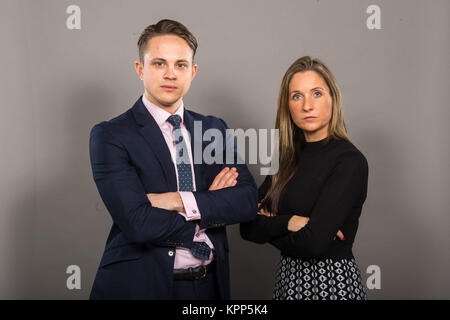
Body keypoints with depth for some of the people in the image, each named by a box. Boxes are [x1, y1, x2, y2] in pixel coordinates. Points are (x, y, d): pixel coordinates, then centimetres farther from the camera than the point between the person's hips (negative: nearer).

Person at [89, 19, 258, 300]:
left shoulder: (216, 129, 4)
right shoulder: (109, 136, -10)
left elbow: (249, 201, -6)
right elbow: (138, 223, -20)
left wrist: (181, 201, -18)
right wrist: (214, 208, -11)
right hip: (140, 285, -4)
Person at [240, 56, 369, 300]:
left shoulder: (350, 161, -16)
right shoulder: (290, 158, 4)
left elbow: (313, 243, -23)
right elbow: (248, 227, -1)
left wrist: (269, 226, -8)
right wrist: (289, 222, -17)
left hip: (331, 283, -6)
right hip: (287, 279, 6)